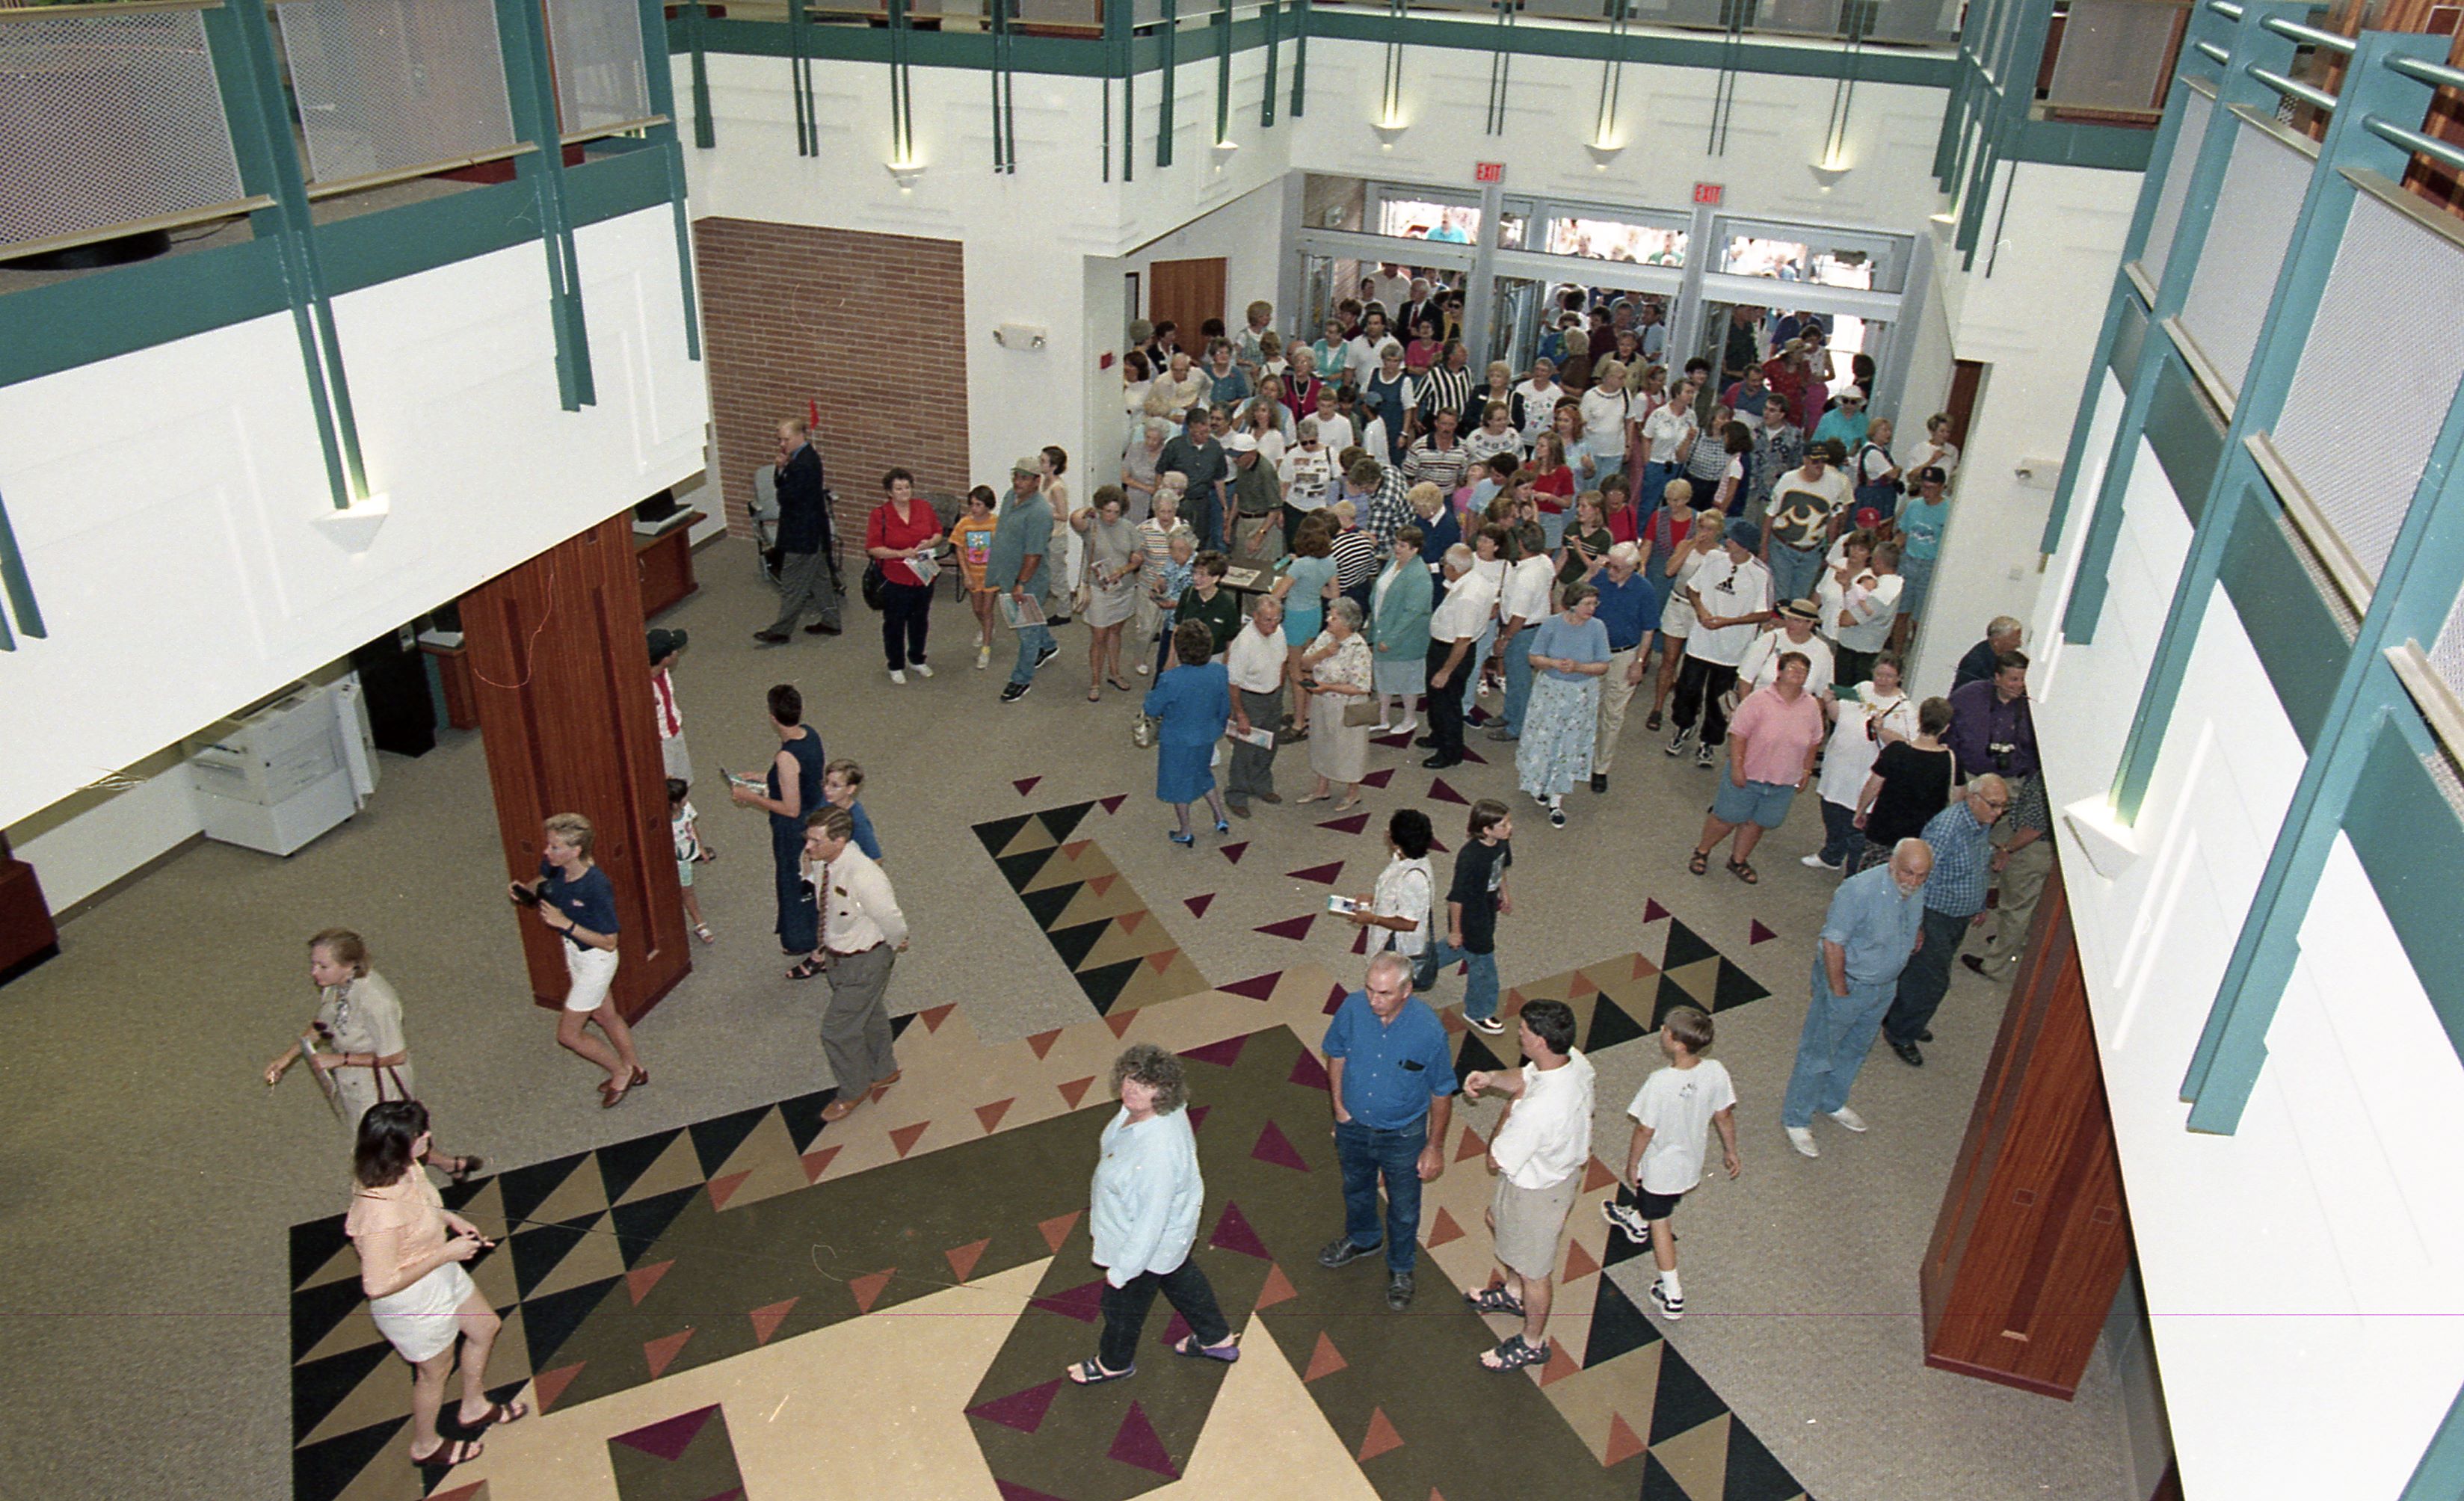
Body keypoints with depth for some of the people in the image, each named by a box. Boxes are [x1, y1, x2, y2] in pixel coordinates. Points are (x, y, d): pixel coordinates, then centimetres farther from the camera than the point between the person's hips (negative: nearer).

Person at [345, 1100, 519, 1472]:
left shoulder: (404, 1169, -15)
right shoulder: (379, 1212, -41)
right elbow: (378, 1285, -32)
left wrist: (450, 1218, -5)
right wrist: (445, 1254, -26)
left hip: (441, 1274, 8)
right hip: (413, 1302, -8)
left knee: (485, 1326, 27)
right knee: (435, 1370, 19)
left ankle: (473, 1408, 53)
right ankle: (426, 1445, 50)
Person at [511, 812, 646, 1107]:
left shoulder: (596, 887, -35)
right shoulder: (554, 868, -14)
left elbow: (609, 942, -28)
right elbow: (542, 884, 13)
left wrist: (566, 924, -35)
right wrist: (525, 892, -9)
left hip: (595, 961, -8)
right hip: (574, 954, 8)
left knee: (568, 1034, 6)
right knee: (606, 1016, 26)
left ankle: (621, 1073, 29)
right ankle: (634, 1071, 48)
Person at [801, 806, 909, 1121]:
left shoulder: (863, 877, -37)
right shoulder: (818, 863, -12)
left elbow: (892, 923, -24)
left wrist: (894, 946, -5)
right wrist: (825, 948, 12)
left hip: (865, 962, -7)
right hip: (836, 955, 7)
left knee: (838, 1028, 4)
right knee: (868, 1016, 27)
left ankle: (854, 1091, 31)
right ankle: (884, 1071, 52)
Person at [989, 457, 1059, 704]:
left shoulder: (1040, 512, -26)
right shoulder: (1011, 496, 2)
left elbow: (1034, 554, -26)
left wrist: (1021, 584, -25)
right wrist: (999, 575, 18)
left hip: (1028, 581, -9)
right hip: (1007, 575, 9)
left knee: (1027, 630, 4)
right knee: (1031, 620, 28)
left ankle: (1022, 679, 15)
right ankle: (1048, 646, 53)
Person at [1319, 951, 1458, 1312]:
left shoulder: (1429, 1031, -30)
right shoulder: (1353, 1008, -22)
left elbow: (1441, 1092, -15)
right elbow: (1337, 1053, 0)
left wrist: (1435, 1147, -8)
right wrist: (1338, 1103, -3)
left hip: (1402, 1136, -3)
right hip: (1353, 1126, 3)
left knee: (1404, 1208, 20)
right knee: (1356, 1188, 30)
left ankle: (1400, 1268, 48)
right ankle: (1362, 1239, 60)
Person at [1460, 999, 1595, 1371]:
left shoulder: (1538, 1109, -44)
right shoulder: (1574, 1059, -19)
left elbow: (1497, 1161, -28)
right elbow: (1526, 1078, 3)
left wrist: (1512, 1103, -21)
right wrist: (1491, 1077, -15)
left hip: (1538, 1190, -9)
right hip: (1563, 1166, 9)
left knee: (1534, 1269, 18)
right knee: (1499, 1221, 34)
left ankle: (1533, 1343, 44)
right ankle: (1513, 1294, 59)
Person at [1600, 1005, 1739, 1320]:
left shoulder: (1660, 1083, -36)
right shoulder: (1716, 1072, -22)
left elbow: (1645, 1130, -23)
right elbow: (1723, 1116, -6)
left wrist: (1632, 1164, -6)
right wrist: (1730, 1151, 11)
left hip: (1660, 1166, -6)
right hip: (1692, 1161, 6)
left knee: (1659, 1223, 16)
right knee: (1659, 1206, 34)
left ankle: (1672, 1296, 23)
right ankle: (1637, 1222, 64)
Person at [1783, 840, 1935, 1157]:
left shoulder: (1917, 890, -7)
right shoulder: (1860, 890, -32)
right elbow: (1833, 943, -28)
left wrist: (1917, 934, 2)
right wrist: (1839, 989, -22)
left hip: (1884, 985, 8)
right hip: (1846, 981, -8)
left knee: (1856, 1048, 25)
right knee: (1817, 1054, 5)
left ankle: (1832, 1103, 47)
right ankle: (1796, 1119, 21)